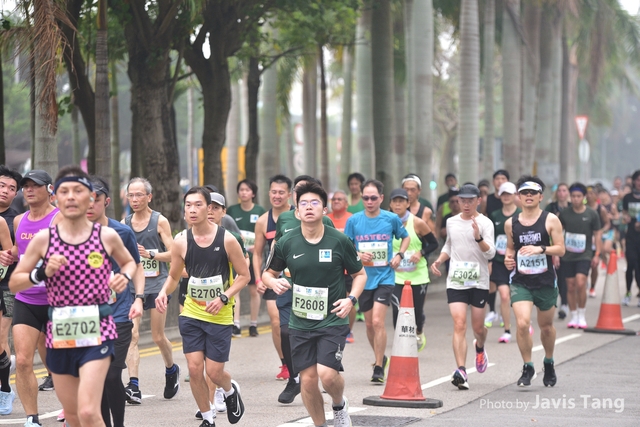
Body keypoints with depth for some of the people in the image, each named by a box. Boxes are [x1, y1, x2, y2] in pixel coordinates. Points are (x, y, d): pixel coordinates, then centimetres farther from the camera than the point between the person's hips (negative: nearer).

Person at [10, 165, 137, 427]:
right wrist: (42, 273, -13)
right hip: (59, 333, 2)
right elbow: (14, 283, 4)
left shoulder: (107, 237, -1)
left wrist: (125, 277, -1)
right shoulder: (44, 239, -1)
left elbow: (129, 262, 20)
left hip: (97, 330, -2)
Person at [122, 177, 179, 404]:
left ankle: (171, 370, 35)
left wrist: (150, 254, -20)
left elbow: (173, 253, -6)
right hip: (132, 283, 2)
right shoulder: (125, 222, 8)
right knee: (131, 334, -11)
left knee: (158, 337, 6)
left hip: (156, 283, -2)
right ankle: (133, 386, -15)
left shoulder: (160, 221, -2)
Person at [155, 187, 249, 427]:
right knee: (194, 369, -3)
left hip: (220, 316, -2)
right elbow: (174, 276, 9)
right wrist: (164, 293, -12)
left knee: (214, 372, -1)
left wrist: (224, 298, -18)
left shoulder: (226, 240, -13)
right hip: (191, 314, 2)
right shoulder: (181, 243, -5)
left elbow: (244, 275, -5)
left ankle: (231, 391, 35)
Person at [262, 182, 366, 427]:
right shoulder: (286, 243, -2)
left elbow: (359, 274, 6)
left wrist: (351, 299, -11)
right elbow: (268, 273, 12)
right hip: (300, 322, 2)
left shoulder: (339, 241, -6)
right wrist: (274, 282, -12)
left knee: (327, 374, -17)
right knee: (308, 379, 3)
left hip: (333, 320, -2)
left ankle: (339, 406, 17)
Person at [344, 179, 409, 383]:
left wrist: (399, 255, -2)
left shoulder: (391, 219, -2)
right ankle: (381, 357, 35)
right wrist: (359, 255, -13)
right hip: (363, 278, 3)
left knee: (378, 321, -16)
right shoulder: (354, 220, 0)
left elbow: (405, 237, 15)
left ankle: (379, 368, -9)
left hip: (385, 277, -3)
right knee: (369, 324, 11)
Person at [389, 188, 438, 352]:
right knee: (397, 312, -14)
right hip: (396, 276, 1)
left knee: (418, 311, 11)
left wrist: (420, 253, -17)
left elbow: (434, 244, -1)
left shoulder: (417, 223, -8)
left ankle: (419, 332, 44)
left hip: (418, 276, -1)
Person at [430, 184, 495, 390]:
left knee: (478, 327, 8)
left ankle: (480, 348, 45)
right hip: (455, 281, 2)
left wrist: (478, 238, -30)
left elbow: (490, 253, -14)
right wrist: (439, 260, 10)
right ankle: (461, 371, -18)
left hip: (479, 282, -2)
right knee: (459, 325, -13)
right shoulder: (451, 222, 9)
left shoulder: (485, 223, -5)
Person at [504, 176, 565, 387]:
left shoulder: (550, 220, -5)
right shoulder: (510, 223, 3)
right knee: (522, 323, -17)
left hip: (546, 282, -1)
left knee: (546, 326, 14)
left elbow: (561, 249, -8)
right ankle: (528, 368, 0)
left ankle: (549, 363, 41)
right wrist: (509, 258, -3)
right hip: (520, 282, 1)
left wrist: (540, 249, -23)